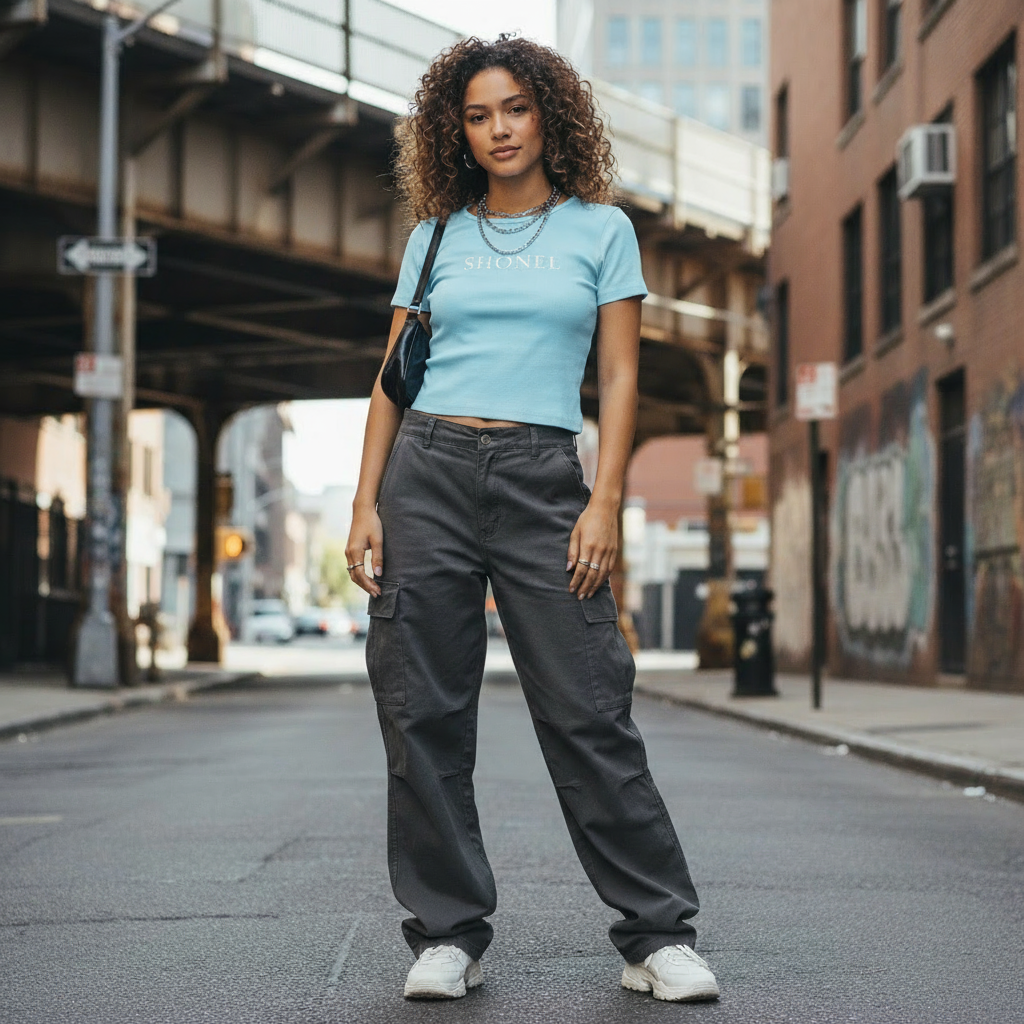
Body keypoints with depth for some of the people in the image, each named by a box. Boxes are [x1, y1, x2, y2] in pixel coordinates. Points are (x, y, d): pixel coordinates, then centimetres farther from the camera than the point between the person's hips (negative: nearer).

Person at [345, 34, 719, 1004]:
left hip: (541, 478, -2)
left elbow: (620, 377, 5)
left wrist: (605, 502, -7)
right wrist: (365, 502, 1)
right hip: (426, 470, 2)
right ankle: (447, 935, 10)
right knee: (424, 715, 0)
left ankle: (657, 936, 2)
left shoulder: (601, 230, 9)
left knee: (588, 711, -7)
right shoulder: (435, 239, 13)